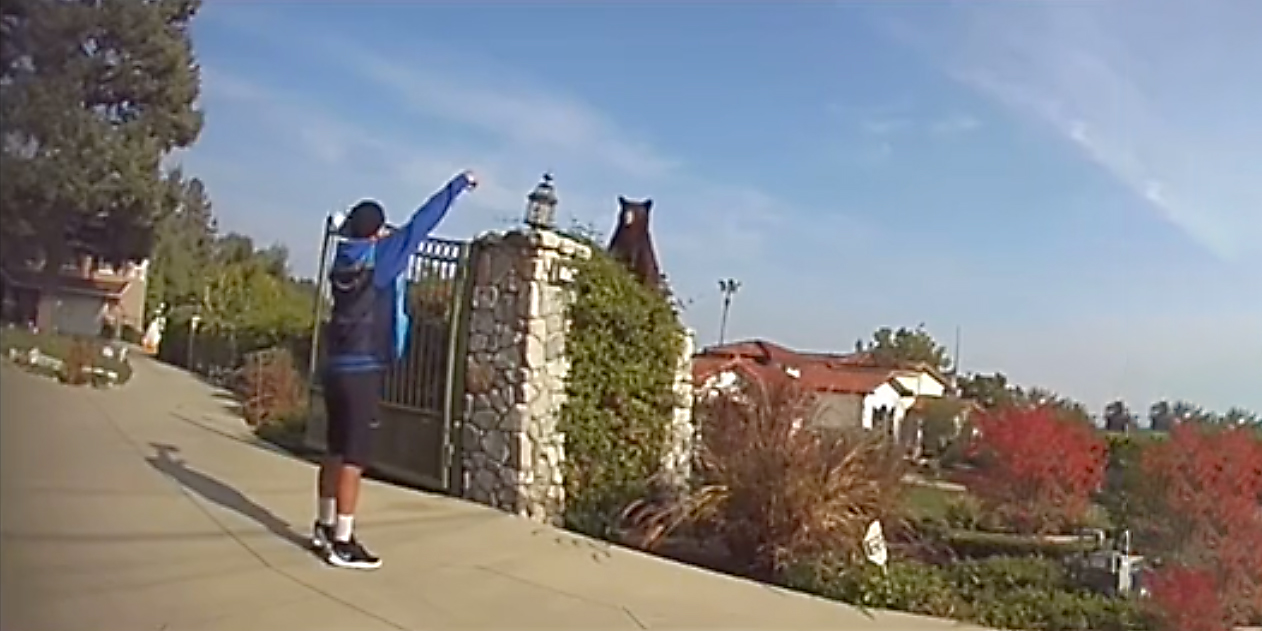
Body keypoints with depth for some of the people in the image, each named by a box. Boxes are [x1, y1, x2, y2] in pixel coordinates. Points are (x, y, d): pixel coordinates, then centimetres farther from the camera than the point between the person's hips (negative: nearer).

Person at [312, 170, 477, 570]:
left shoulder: (345, 258, 8)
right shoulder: (381, 256, -8)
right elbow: (421, 223, -4)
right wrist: (459, 184, 4)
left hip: (338, 367, 8)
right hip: (363, 371, -8)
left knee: (336, 452, 15)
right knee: (354, 458, -4)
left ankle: (324, 528, 25)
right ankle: (342, 544, -1)